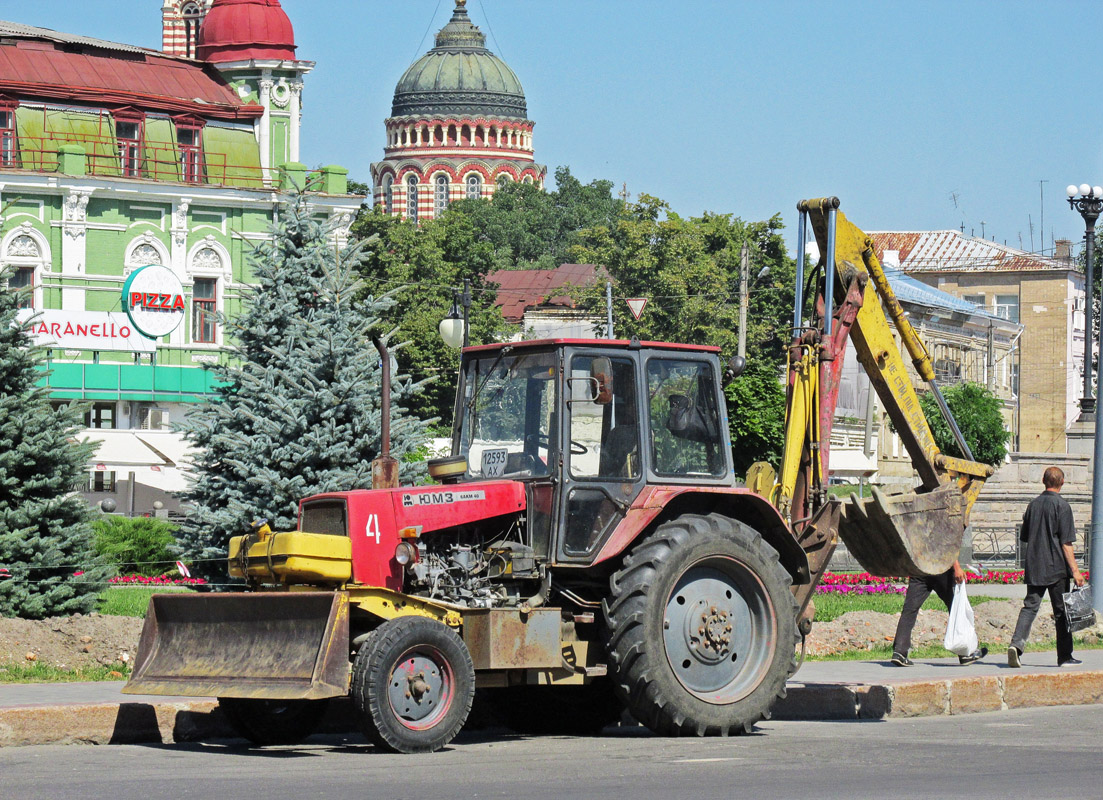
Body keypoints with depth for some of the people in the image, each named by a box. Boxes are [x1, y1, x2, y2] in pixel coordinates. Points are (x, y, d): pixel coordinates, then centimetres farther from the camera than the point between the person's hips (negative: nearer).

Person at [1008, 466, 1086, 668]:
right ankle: (1065, 657, 11)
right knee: (1062, 611, 5)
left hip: (1033, 567, 4)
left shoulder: (1033, 504, 9)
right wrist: (1075, 570, -12)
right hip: (1056, 568, -4)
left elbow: (1024, 537, 16)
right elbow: (1066, 543, -13)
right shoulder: (1062, 505, -8)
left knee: (1030, 606, 2)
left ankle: (1016, 644, -19)